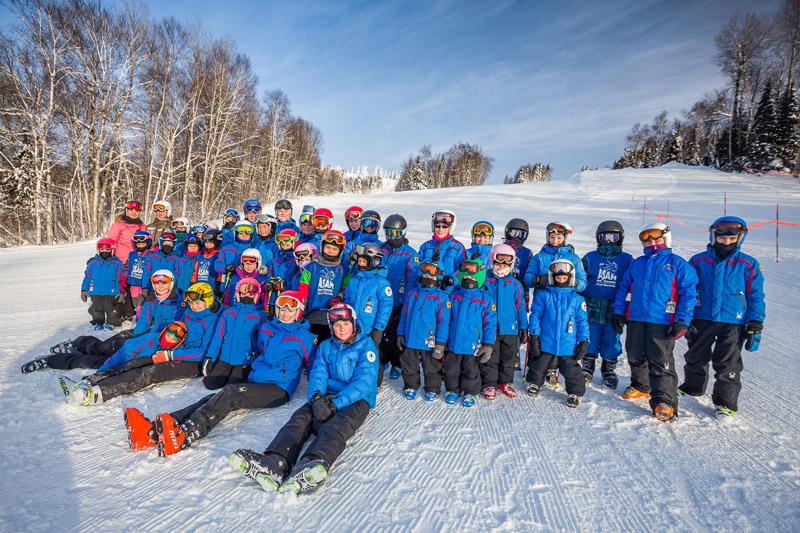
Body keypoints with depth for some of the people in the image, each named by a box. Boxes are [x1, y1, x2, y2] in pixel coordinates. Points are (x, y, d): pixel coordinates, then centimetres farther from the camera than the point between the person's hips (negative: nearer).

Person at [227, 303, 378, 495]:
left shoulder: (366, 345, 3)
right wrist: (316, 396, -18)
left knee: (334, 428, -35)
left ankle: (311, 465, -64)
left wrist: (336, 403, -20)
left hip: (356, 400, -4)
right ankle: (275, 462, -51)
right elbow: (318, 374, 6)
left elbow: (364, 381, -9)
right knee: (300, 419, -26)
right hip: (327, 397, 5)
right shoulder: (326, 347, 19)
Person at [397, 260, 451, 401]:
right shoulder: (412, 294, 8)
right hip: (410, 340, 4)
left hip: (429, 342, -4)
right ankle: (411, 387, 35)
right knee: (409, 367, 16)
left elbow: (443, 322, -9)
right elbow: (404, 315, 14)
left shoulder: (441, 298, -6)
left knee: (431, 368, 10)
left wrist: (440, 343, -13)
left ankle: (432, 390, 29)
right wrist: (400, 334, 10)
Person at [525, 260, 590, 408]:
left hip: (568, 345, 0)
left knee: (572, 370, 3)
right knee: (538, 367, 15)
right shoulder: (543, 296, -2)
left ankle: (575, 393, 24)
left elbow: (582, 321, 7)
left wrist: (583, 341, 2)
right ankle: (534, 383, 41)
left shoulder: (577, 300, 2)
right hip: (545, 342, 0)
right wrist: (534, 336, -5)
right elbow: (535, 316, 0)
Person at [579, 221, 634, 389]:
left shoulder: (627, 260, 6)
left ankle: (609, 370, 26)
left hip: (614, 310, 0)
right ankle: (587, 369, 23)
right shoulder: (590, 258, 6)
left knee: (611, 341, 7)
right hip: (592, 309, 0)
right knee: (590, 340, 5)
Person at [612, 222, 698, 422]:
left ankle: (665, 402, -6)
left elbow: (689, 292, -2)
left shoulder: (678, 263, 3)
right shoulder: (637, 263, 16)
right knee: (635, 357, 15)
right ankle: (641, 386, 35)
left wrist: (682, 321, -11)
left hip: (662, 322, -5)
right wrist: (618, 311, 9)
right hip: (635, 319, 5)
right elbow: (624, 288, 19)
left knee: (661, 362, -9)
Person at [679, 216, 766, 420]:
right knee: (695, 358, 16)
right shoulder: (698, 262, 1)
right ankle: (693, 387, 38)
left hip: (733, 323, -2)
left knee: (728, 364, 3)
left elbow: (756, 297, 3)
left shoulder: (748, 265, -1)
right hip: (702, 320, 2)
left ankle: (726, 402, 17)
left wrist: (755, 327, -1)